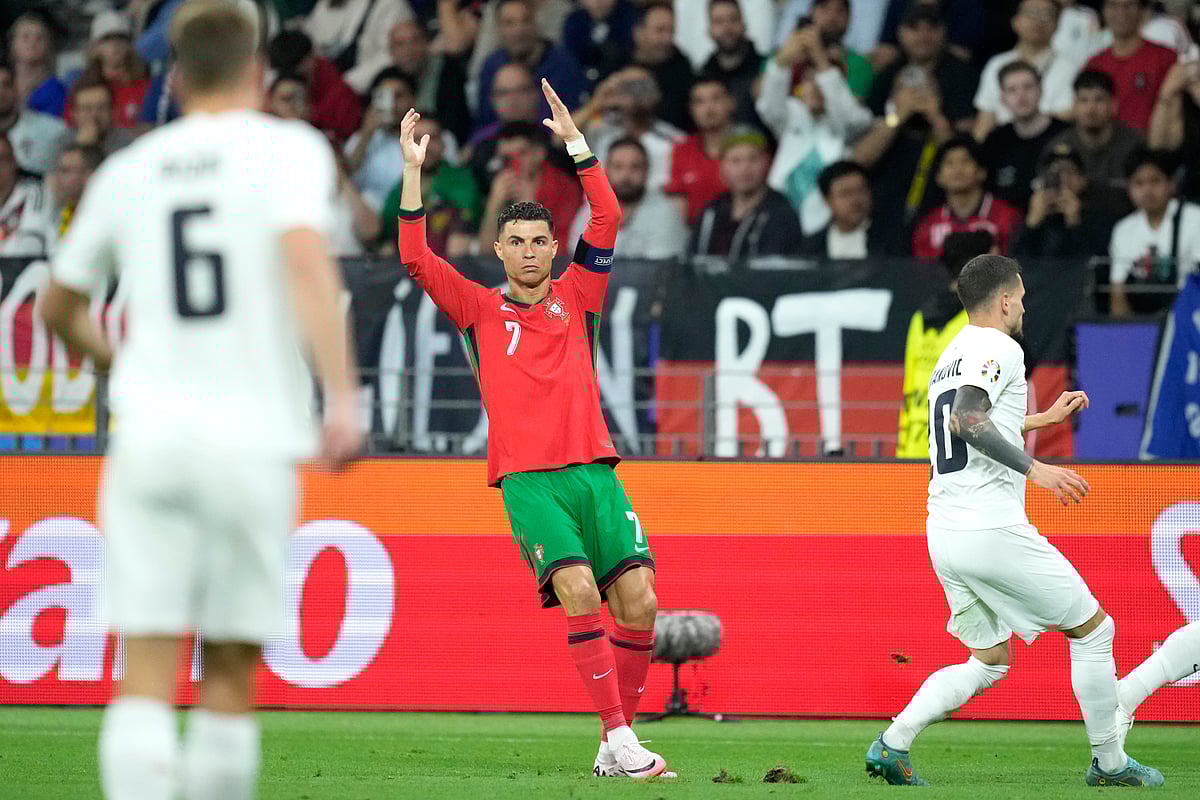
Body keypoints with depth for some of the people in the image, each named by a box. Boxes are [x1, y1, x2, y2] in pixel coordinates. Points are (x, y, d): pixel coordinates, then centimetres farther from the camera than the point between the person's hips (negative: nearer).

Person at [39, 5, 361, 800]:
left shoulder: (128, 169, 13)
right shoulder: (288, 148, 2)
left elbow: (57, 308, 23)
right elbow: (306, 260, -16)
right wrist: (343, 397, -20)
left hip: (148, 433, 2)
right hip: (251, 436, -2)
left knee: (145, 672, -3)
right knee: (231, 673, 8)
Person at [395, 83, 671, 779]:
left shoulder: (576, 298, 16)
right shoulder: (481, 309, 12)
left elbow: (609, 220, 9)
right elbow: (416, 258, 3)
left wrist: (576, 143, 4)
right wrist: (414, 171, -3)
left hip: (593, 469, 3)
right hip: (528, 478, -3)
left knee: (638, 601, -10)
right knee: (579, 591, -22)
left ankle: (619, 741, 3)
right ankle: (621, 742, -23)